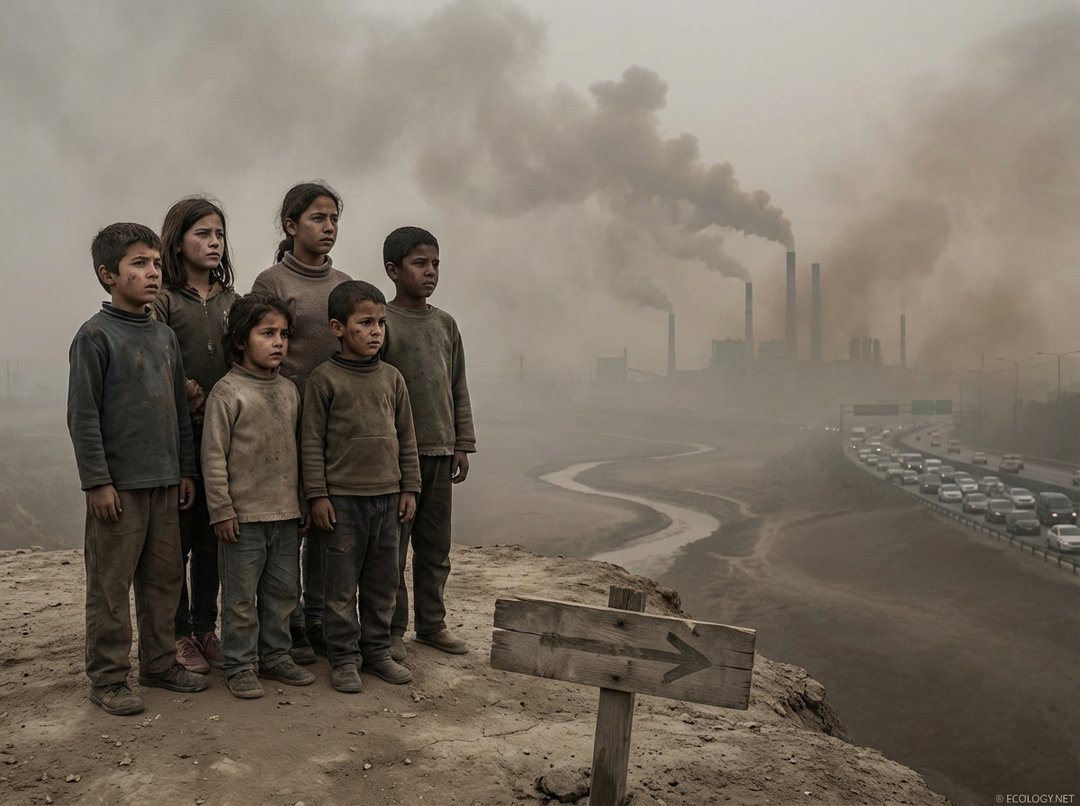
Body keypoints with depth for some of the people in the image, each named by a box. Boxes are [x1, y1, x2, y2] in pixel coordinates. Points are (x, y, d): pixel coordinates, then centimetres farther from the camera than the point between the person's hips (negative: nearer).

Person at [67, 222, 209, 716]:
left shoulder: (165, 336, 11)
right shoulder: (95, 336, -9)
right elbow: (82, 416, -11)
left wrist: (186, 470, 14)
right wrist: (97, 481, -14)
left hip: (165, 481, 7)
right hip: (118, 485, -7)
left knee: (164, 579, 13)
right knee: (110, 586, 2)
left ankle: (159, 662, 27)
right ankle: (107, 679, 13)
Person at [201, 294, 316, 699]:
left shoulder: (290, 391, 9)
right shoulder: (227, 392, -10)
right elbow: (213, 456, -11)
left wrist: (304, 499, 15)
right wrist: (221, 510, -13)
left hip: (285, 513, 6)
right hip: (243, 514, -6)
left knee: (282, 589, 15)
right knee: (241, 594, 4)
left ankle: (275, 656, 28)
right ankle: (240, 665, 16)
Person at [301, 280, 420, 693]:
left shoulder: (392, 378, 7)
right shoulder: (324, 378, -5)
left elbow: (406, 438, 12)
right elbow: (311, 442, -5)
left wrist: (409, 488, 8)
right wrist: (317, 496, -8)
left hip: (387, 496, 4)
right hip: (342, 497, -4)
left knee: (382, 582, 13)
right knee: (341, 585, 3)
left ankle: (377, 650, 26)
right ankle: (343, 658, 15)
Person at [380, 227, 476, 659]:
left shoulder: (445, 324, 10)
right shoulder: (382, 322, -7)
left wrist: (462, 444, 10)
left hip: (440, 452, 6)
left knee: (435, 547, 13)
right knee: (392, 547, 3)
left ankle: (431, 622, 26)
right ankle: (392, 629, 15)